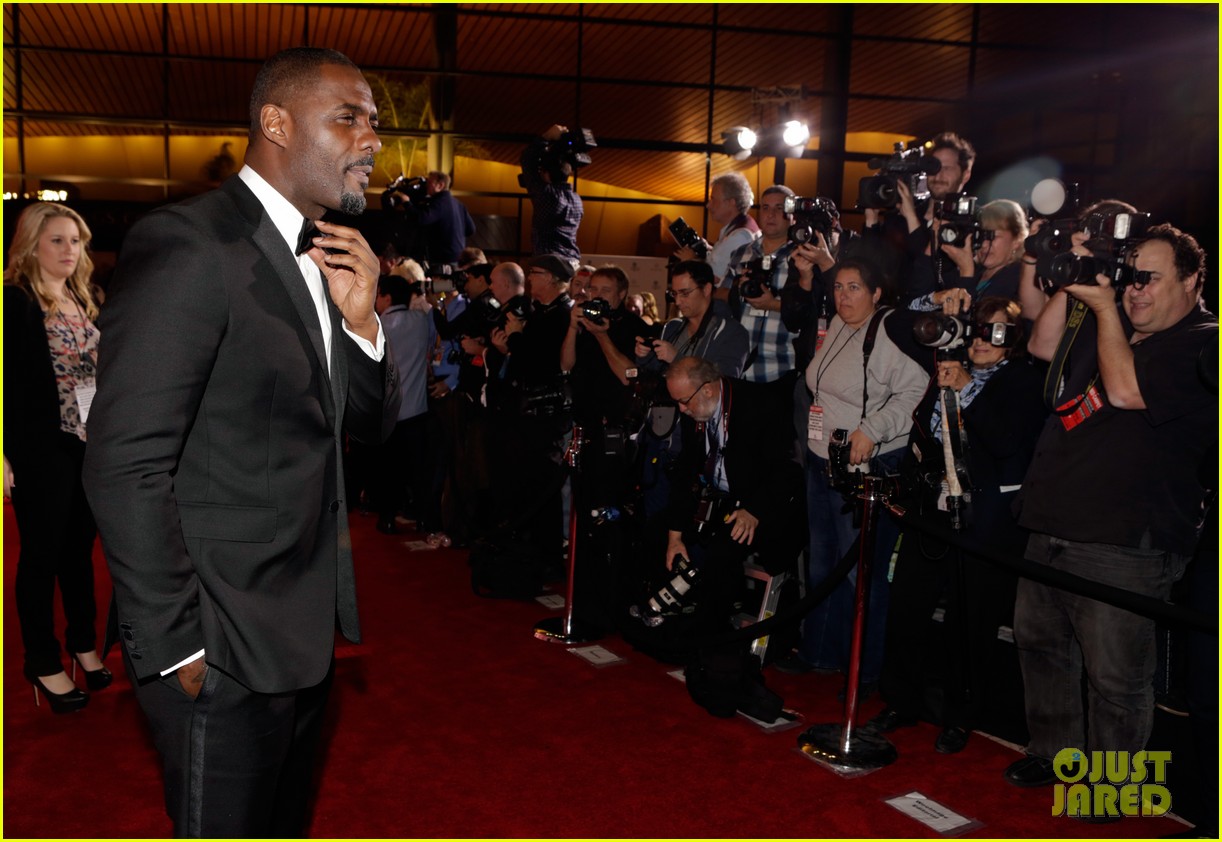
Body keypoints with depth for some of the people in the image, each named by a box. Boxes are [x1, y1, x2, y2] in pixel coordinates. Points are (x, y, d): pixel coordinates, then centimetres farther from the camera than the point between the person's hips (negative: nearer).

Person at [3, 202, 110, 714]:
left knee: (80, 548, 16)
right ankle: (42, 661, 19)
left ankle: (83, 643, 31)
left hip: (91, 444, 6)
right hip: (41, 449, -6)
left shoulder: (83, 299, 12)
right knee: (41, 554, 5)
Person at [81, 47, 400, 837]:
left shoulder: (324, 258, 9)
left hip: (307, 630, 8)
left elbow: (371, 422, 12)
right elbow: (125, 466, -21)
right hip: (222, 651, -8)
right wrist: (175, 647, -19)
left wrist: (361, 319, -6)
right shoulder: (186, 246, -18)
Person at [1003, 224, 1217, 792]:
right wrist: (1070, 284, 6)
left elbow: (1125, 390, -21)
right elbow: (1043, 347, 18)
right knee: (1038, 642, 20)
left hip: (1124, 543, -9)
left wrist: (1104, 307, -12)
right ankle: (1054, 754, 36)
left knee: (1114, 677, 0)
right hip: (1053, 527, 9)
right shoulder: (1111, 325, 17)